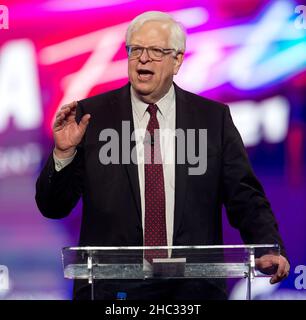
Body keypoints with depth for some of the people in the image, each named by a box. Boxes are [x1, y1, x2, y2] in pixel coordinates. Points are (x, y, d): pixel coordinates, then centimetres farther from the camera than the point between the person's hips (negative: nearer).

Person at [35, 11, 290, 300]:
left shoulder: (214, 118, 9)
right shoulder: (90, 115, 6)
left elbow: (245, 197, 7)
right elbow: (53, 208, 5)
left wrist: (269, 249, -10)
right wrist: (64, 153, -12)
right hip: (112, 287, -2)